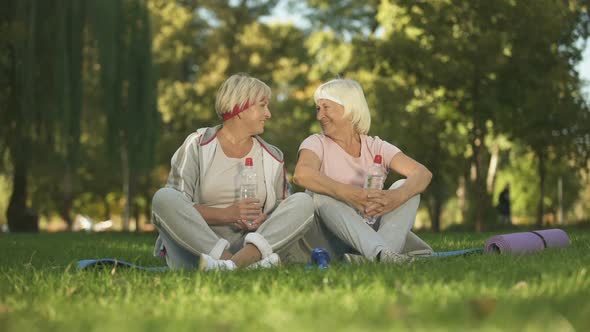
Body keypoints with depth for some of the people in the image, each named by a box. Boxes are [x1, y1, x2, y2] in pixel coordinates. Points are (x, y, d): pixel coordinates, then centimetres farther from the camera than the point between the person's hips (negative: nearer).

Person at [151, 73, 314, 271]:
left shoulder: (272, 159, 16)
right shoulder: (197, 145, 5)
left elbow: (279, 217, 16)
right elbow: (175, 206, -5)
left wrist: (262, 219, -9)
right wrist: (226, 214, -18)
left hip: (247, 243, 3)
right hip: (196, 247, -2)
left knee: (303, 201, -15)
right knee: (163, 197, -29)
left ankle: (243, 258, -40)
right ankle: (248, 263, -40)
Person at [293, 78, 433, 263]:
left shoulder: (375, 147, 6)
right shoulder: (317, 143, 0)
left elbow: (423, 174, -10)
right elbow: (302, 174, -26)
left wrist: (397, 196, -33)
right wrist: (350, 194, -40)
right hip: (329, 237, -2)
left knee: (405, 186, -14)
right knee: (321, 194, -29)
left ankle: (377, 254, -42)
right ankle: (382, 253, -49)